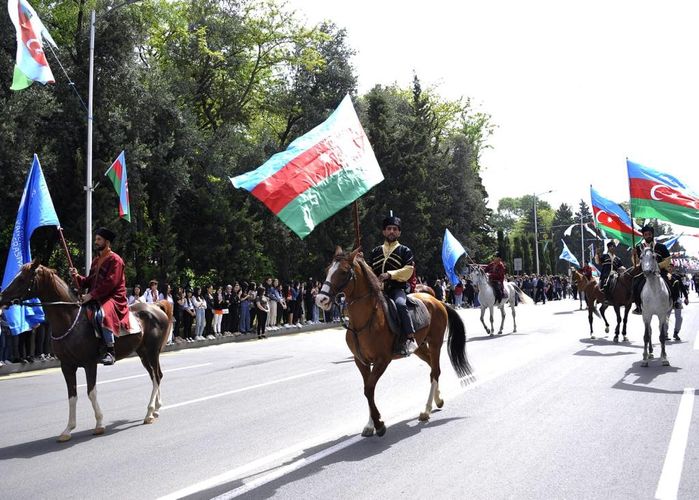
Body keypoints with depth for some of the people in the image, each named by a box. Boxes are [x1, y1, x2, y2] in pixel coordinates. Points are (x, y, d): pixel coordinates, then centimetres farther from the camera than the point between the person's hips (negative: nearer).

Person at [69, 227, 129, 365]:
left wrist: (91, 295, -21)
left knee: (102, 314, -37)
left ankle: (110, 351, -36)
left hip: (113, 298, -9)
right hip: (97, 299, 9)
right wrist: (77, 276, 1)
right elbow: (89, 282, 20)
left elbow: (110, 283, -17)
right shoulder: (96, 260, 20)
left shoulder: (115, 260, -7)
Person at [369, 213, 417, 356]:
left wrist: (389, 274, -18)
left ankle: (410, 339, -31)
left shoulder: (405, 251, 9)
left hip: (397, 288, -5)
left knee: (400, 304, -35)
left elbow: (408, 270, -5)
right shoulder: (375, 252, 21)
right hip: (378, 290, 5)